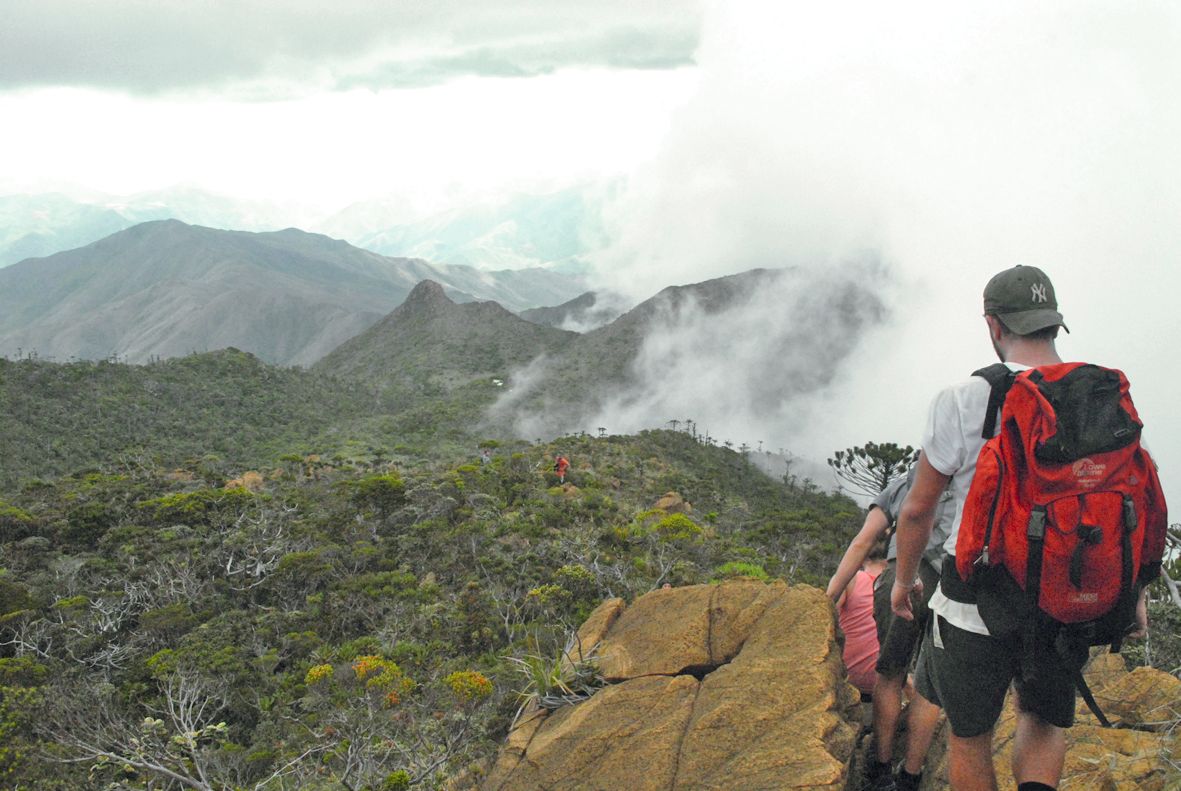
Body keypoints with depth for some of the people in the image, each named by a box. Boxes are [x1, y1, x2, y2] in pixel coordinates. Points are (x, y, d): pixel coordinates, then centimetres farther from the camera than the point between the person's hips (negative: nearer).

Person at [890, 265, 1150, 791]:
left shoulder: (963, 401, -14)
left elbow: (917, 510, -7)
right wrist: (1134, 591, 20)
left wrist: (904, 579, 10)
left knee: (969, 736, 18)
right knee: (1044, 721, 26)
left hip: (975, 608, -3)